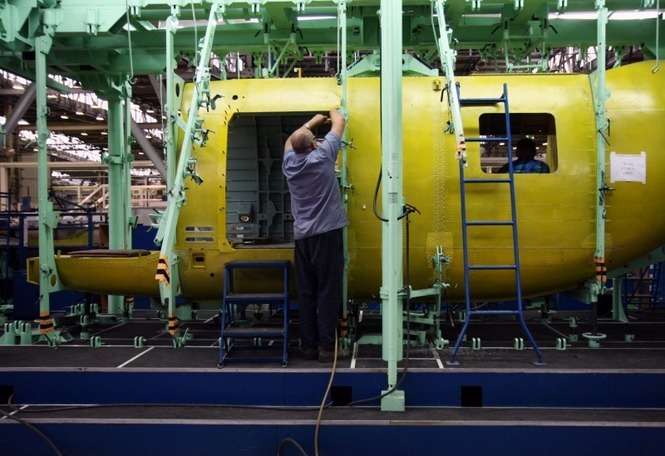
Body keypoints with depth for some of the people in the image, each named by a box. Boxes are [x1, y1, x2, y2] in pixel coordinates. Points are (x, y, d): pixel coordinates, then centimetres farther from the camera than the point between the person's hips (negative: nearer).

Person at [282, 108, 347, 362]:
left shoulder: (289, 162, 6)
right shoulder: (322, 156, -7)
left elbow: (291, 139, 29)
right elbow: (339, 122, 6)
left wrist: (313, 121, 39)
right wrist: (333, 112, 28)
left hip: (302, 235, 5)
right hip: (327, 233, -5)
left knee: (306, 293, 7)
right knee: (327, 291, -3)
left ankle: (309, 346, 11)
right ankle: (325, 346, -2)